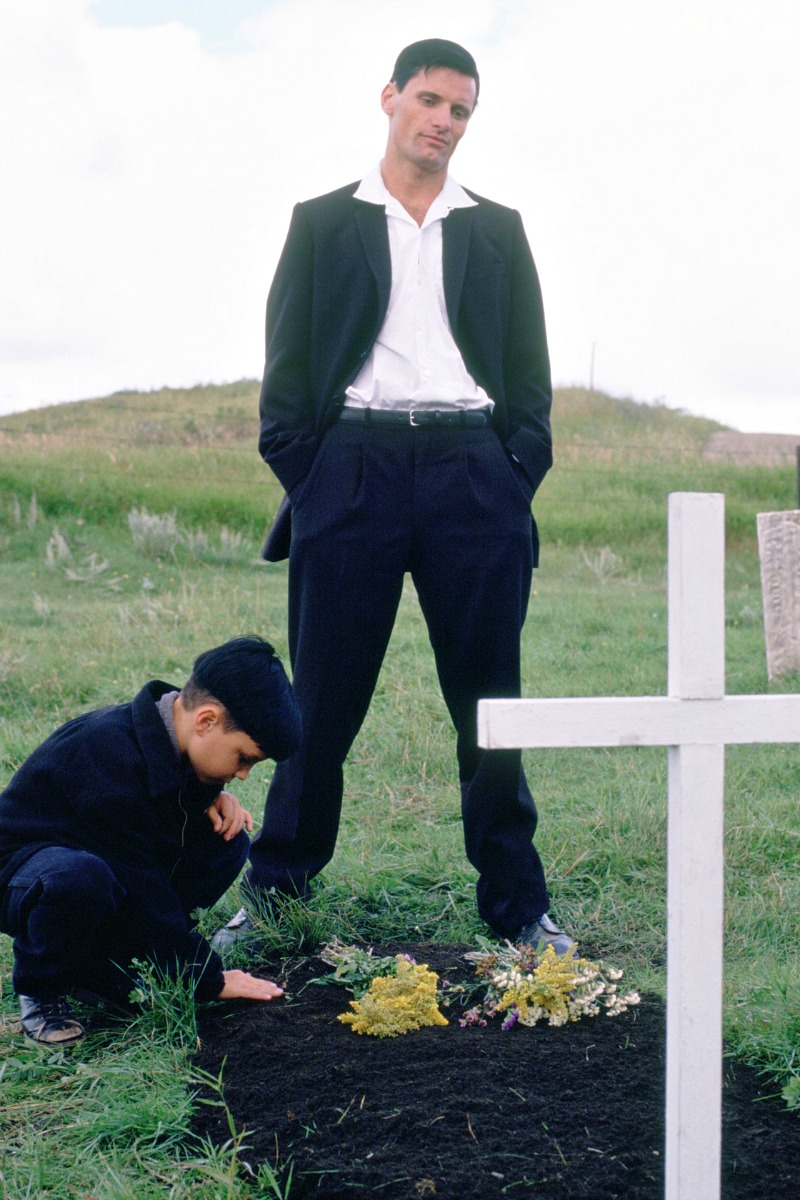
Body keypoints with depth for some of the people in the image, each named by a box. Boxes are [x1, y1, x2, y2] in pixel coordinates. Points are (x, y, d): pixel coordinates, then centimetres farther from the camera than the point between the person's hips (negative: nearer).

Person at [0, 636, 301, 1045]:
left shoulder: (172, 728, -7)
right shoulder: (110, 754, -32)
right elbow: (140, 886, -29)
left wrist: (212, 795, -9)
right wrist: (208, 980, -22)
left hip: (105, 859, 9)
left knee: (226, 840, -7)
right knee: (80, 879, -42)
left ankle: (98, 964, 1)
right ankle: (41, 989, -10)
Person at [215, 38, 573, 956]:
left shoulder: (496, 231, 18)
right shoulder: (323, 223, 13)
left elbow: (529, 371, 14)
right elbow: (286, 363, 8)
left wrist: (517, 479, 1)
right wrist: (301, 478, -4)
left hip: (472, 472, 2)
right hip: (353, 465, -1)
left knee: (490, 700, 3)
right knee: (322, 700, 0)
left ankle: (518, 906, 12)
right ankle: (274, 899, 12)